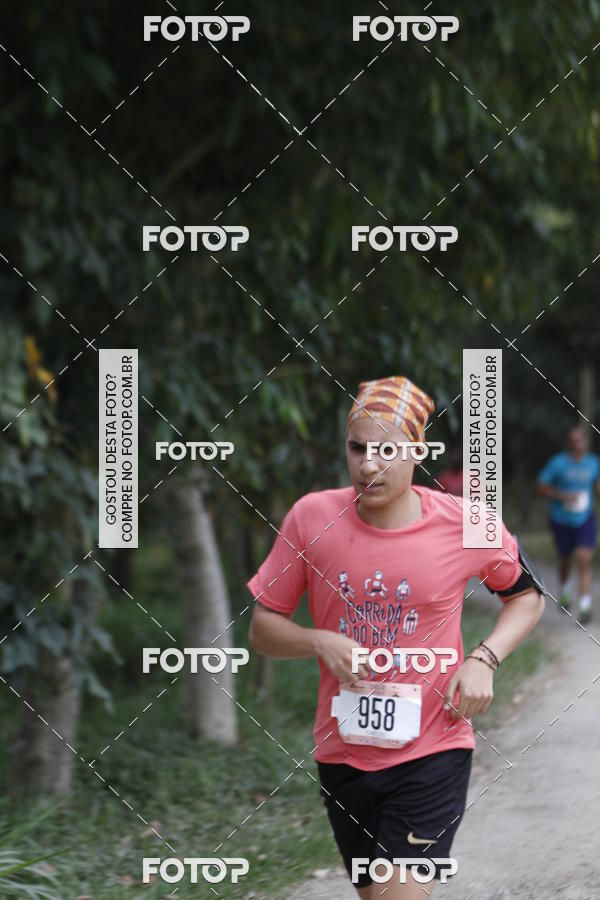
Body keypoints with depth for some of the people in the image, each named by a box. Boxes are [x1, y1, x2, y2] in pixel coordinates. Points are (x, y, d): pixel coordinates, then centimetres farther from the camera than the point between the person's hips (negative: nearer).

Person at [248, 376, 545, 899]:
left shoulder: (462, 525, -9)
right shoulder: (312, 518, -7)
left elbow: (527, 596, 9)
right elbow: (263, 629, 2)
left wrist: (484, 661, -8)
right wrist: (321, 642, -18)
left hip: (432, 752, -3)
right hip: (342, 753, 3)